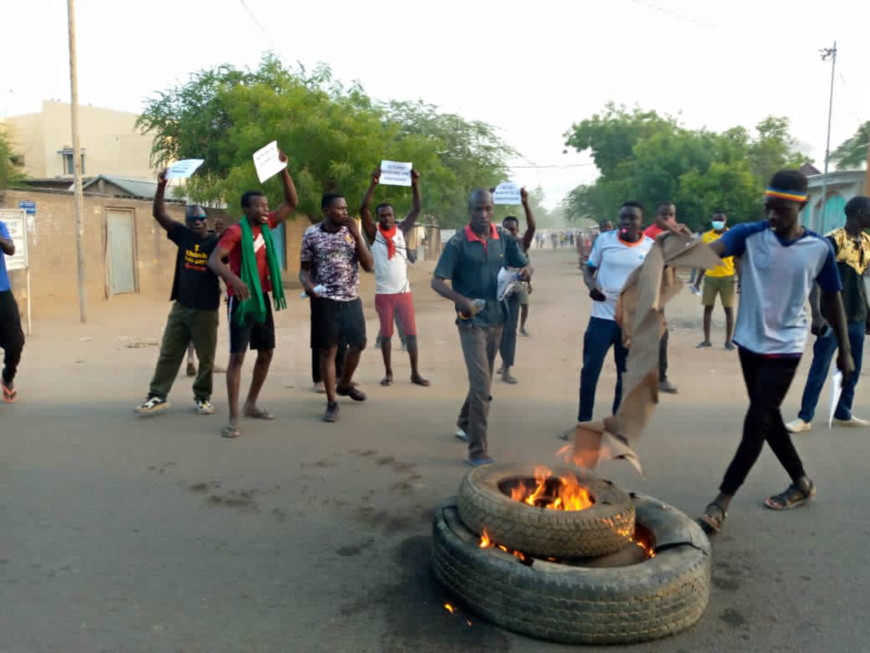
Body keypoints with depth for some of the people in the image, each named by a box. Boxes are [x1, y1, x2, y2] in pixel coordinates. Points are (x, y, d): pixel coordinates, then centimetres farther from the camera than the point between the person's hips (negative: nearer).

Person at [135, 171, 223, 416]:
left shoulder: (216, 241, -5)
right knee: (168, 353, 7)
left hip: (206, 309, -3)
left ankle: (203, 398, 21)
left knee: (206, 358, 7)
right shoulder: (183, 235, 3)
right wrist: (161, 186, -11)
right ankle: (157, 396, 15)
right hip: (181, 307, 3)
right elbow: (158, 214, 0)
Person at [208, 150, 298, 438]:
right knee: (237, 355, -8)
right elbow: (213, 260, -24)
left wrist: (283, 169, -1)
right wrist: (233, 279, -43)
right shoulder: (235, 232, -13)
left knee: (266, 352, 13)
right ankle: (233, 417, -5)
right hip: (241, 299, -7)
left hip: (263, 298, 8)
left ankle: (251, 404, 28)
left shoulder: (266, 226, 6)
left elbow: (292, 202, 8)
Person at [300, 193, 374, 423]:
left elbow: (369, 266, -4)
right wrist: (307, 285, -20)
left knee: (358, 344, 11)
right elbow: (304, 269, 3)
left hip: (352, 299, 4)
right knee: (328, 350, 0)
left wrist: (356, 234, -11)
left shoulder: (352, 233, 4)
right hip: (325, 301, -3)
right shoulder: (312, 236, -3)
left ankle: (345, 384, 38)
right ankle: (332, 402, 11)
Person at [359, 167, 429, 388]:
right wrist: (374, 184, -22)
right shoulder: (374, 233, 0)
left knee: (411, 333, 2)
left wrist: (415, 184, -13)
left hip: (404, 291, 2)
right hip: (383, 293, -1)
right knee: (386, 334, 7)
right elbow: (363, 209, -13)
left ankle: (415, 373, 10)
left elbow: (417, 210, -2)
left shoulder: (402, 230, 6)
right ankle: (388, 373, 17)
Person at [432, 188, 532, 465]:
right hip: (472, 322, -6)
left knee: (482, 380, 20)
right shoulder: (457, 243, -12)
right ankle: (478, 451, 1)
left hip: (496, 320, 6)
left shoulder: (503, 238, 1)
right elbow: (436, 281, -13)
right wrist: (462, 300, -31)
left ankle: (464, 424, 44)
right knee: (482, 385, -9)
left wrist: (526, 270, -17)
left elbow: (526, 265, 9)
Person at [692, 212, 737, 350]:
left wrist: (739, 278, -4)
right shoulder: (706, 236, 5)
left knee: (729, 309, 2)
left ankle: (728, 341, 9)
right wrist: (698, 281, 9)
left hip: (728, 277, -2)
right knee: (708, 308, 5)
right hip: (710, 277, 2)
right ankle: (706, 340, 13)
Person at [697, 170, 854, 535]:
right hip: (749, 344, 3)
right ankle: (801, 483, 38)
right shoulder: (749, 235, -9)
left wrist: (845, 350, 7)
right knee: (768, 420, 15)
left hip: (784, 349, -3)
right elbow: (710, 251, -28)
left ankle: (720, 504, 2)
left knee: (756, 425, -5)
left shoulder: (819, 249, -7)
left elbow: (832, 299, 5)